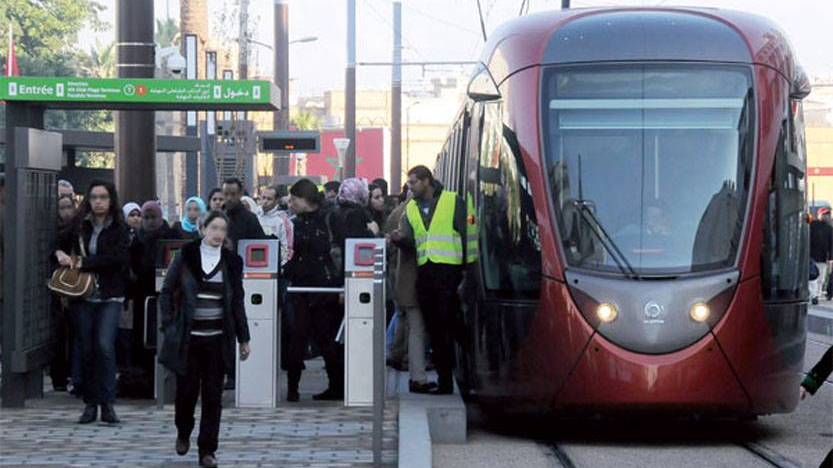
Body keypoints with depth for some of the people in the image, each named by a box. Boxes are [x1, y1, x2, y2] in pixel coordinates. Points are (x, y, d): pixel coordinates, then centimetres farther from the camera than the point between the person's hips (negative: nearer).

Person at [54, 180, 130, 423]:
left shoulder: (118, 229, -2)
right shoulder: (80, 228, 7)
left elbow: (120, 258, -17)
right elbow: (60, 243, 23)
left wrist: (84, 263, -16)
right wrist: (60, 254, -1)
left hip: (110, 296, -3)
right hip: (85, 295, 4)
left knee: (105, 345, -17)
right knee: (86, 350, 6)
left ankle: (107, 404, -12)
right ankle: (90, 404, 15)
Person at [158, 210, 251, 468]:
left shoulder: (231, 262, 6)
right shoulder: (185, 256, 0)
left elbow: (237, 302, 11)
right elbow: (167, 292, 4)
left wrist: (243, 338, 10)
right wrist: (169, 326, -4)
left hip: (217, 338, 2)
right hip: (187, 337, -1)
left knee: (213, 395, 1)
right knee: (187, 389, 2)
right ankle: (183, 432, 32)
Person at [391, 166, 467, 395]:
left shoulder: (453, 201, 0)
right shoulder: (411, 208, 16)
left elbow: (466, 235, -2)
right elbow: (410, 242, 11)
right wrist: (399, 239, -12)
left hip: (449, 270, -6)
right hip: (424, 272, 6)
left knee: (447, 327, -7)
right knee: (434, 330, 7)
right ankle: (444, 380, 12)